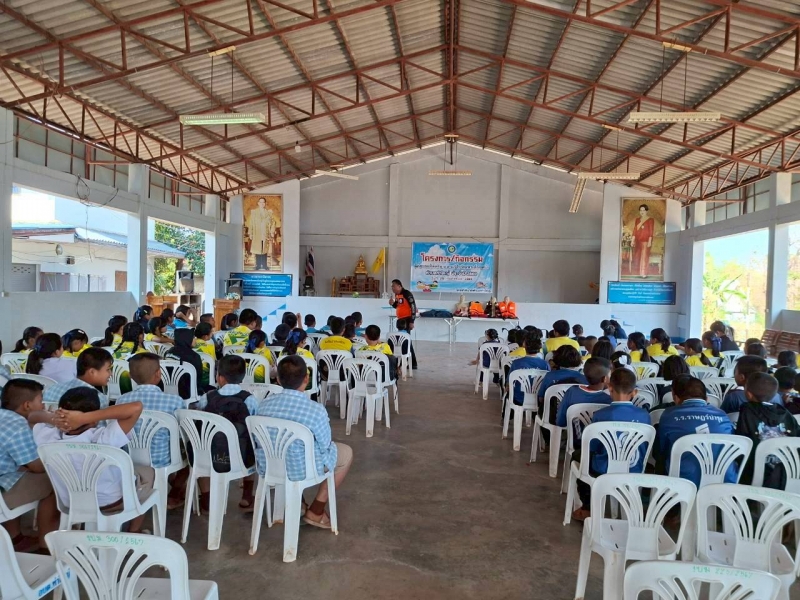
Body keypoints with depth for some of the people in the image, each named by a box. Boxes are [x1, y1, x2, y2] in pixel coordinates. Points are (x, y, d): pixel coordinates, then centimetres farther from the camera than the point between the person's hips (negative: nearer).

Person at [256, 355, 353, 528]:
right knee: (346, 452, 18)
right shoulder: (316, 410, -24)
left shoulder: (263, 405, -11)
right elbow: (324, 446, -10)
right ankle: (316, 512, 19)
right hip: (301, 469, -5)